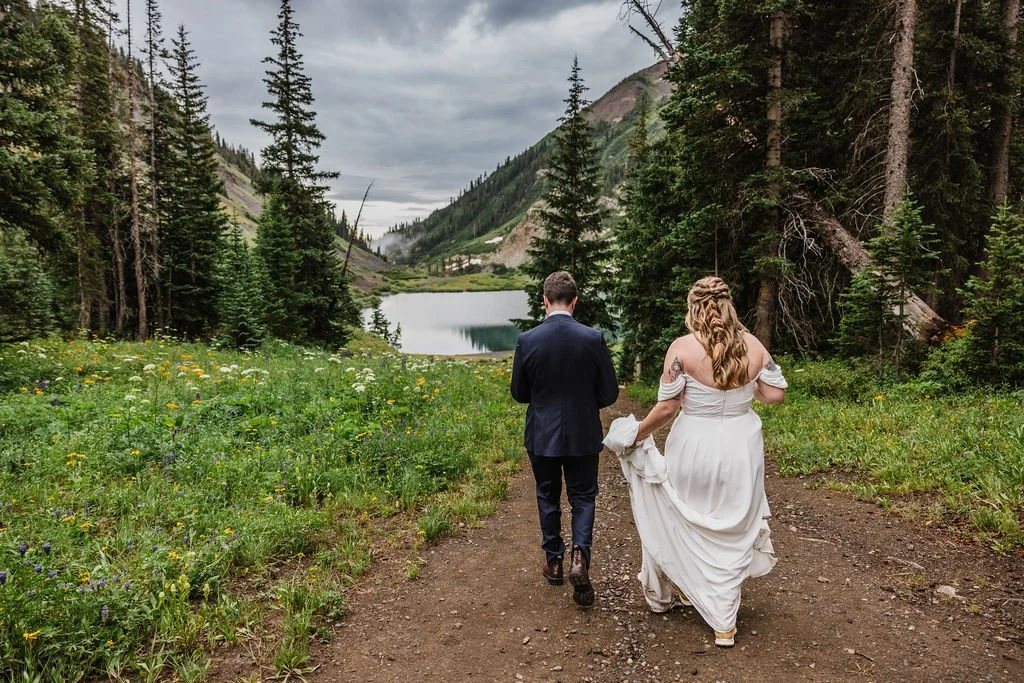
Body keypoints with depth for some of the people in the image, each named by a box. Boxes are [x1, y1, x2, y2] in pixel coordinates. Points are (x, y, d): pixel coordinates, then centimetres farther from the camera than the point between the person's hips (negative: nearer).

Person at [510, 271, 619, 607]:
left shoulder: (527, 340, -12)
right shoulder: (593, 338, -13)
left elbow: (518, 393, -2)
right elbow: (609, 393, -6)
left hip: (542, 435, 1)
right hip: (583, 435, 0)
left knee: (548, 497, 19)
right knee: (583, 497, 15)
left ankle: (554, 561, 30)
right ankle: (580, 556, -4)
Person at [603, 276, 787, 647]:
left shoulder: (683, 347, -14)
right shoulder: (752, 345, -3)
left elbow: (666, 408, -14)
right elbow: (776, 394, 1)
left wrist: (637, 434, 1)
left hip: (695, 448, -3)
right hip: (741, 448, 3)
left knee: (688, 523, 19)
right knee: (732, 531, 15)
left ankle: (683, 590, 39)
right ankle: (724, 623, 23)